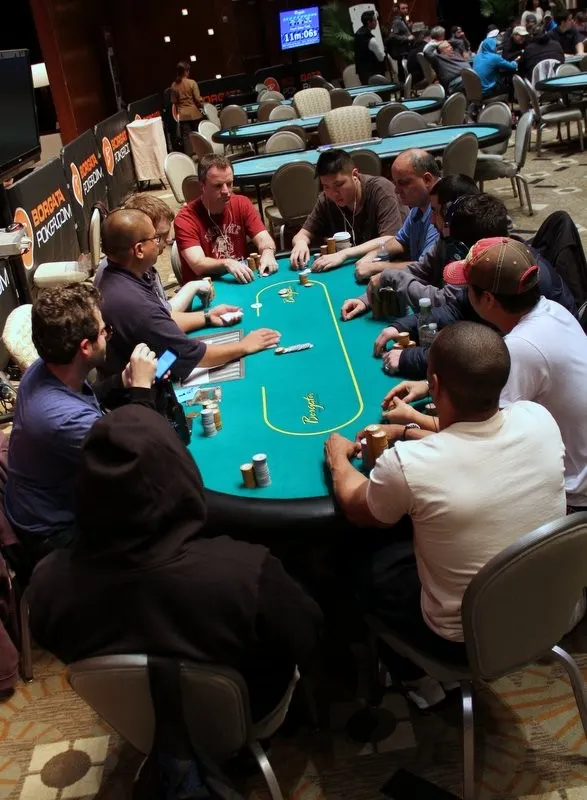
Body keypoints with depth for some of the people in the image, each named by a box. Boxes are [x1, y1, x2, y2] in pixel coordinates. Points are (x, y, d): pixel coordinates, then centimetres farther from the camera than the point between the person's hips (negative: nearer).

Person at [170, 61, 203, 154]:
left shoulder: (174, 85, 0)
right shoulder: (192, 83, -12)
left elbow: (173, 101, 6)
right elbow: (198, 98, -11)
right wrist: (203, 106, 6)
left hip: (182, 115, 3)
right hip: (194, 113, -3)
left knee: (186, 137, 4)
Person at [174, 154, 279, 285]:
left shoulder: (242, 204, 3)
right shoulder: (186, 219, -13)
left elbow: (264, 239, -4)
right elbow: (198, 265, -23)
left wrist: (268, 253, -27)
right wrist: (227, 264, -41)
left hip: (241, 281, 3)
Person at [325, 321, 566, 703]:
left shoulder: (408, 463, -32)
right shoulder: (539, 420, -18)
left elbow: (354, 507, -8)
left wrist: (338, 458, 11)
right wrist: (409, 431, 16)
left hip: (465, 639, -5)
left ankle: (417, 677, 38)